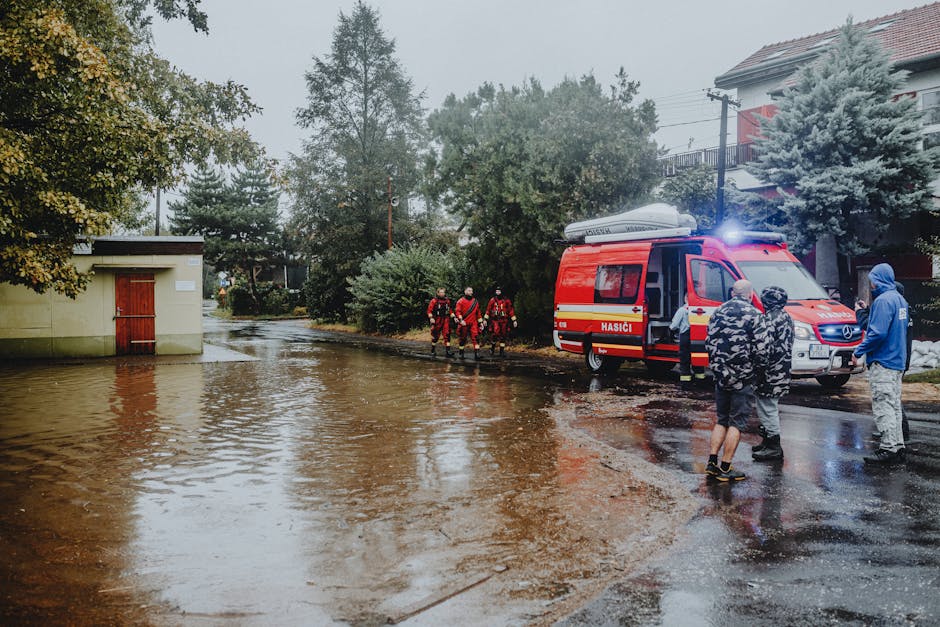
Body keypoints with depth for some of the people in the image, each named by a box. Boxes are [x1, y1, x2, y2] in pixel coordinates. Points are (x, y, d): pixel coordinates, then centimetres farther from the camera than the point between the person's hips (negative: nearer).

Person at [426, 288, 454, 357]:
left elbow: (450, 310, 20)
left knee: (447, 335, -8)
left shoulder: (447, 301, 11)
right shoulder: (434, 301, -4)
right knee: (435, 336, 6)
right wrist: (431, 318, -21)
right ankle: (433, 350, 24)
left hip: (446, 320, 3)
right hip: (437, 320, -3)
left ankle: (448, 351, -12)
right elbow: (429, 310, -8)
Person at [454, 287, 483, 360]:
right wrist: (460, 320, -20)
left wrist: (481, 322, 18)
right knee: (462, 339, 7)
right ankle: (461, 353, 22)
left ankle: (477, 353, -19)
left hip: (473, 323, 2)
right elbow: (457, 311, -8)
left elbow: (478, 313, 21)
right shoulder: (461, 301, 1)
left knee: (475, 337, -14)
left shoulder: (475, 301, 15)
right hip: (463, 323, -2)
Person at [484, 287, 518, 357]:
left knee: (503, 336, 4)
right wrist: (485, 319, 4)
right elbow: (488, 310, 8)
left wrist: (514, 320, 5)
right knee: (495, 334, -17)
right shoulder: (492, 300, 5)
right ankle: (492, 348, 5)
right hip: (495, 320, -2)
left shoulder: (506, 301, 5)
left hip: (504, 321, 2)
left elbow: (511, 310, 8)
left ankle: (502, 351, 14)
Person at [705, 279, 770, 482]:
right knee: (737, 422, 2)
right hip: (743, 378, -5)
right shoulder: (753, 315, -10)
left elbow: (709, 343, 10)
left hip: (720, 375, 6)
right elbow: (761, 347, -13)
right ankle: (725, 468, 3)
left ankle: (712, 462, 13)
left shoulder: (718, 312, 7)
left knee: (721, 420, 16)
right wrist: (760, 367, 4)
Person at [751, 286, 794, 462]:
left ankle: (773, 447, 1)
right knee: (770, 408, 19)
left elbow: (766, 347, -23)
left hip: (770, 373, -10)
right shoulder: (786, 317, 14)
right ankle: (768, 441, 29)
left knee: (768, 408, -3)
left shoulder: (770, 318, -17)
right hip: (782, 372, 10)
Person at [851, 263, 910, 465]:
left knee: (883, 406, -7)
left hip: (883, 362, -10)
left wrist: (858, 351, -13)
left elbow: (878, 333, -23)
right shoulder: (900, 300, 14)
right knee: (894, 405, 14)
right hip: (898, 361, 10)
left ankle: (889, 449, -6)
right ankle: (898, 448, 18)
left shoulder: (883, 300, -16)